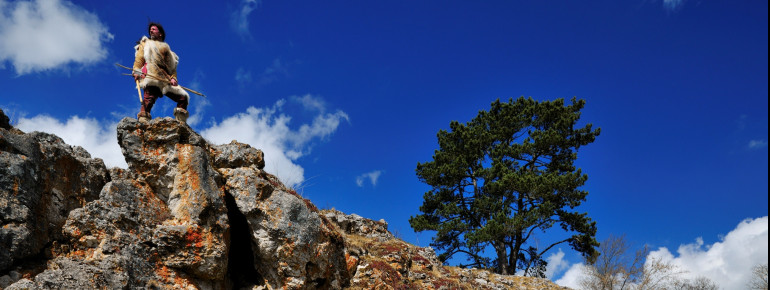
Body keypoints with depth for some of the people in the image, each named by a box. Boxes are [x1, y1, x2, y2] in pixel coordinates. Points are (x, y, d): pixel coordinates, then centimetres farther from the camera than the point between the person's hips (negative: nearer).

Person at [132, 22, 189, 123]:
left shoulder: (166, 48, 32)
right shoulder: (146, 44, 27)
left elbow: (172, 66, 20)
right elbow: (139, 58, 11)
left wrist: (173, 78, 1)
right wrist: (137, 71, -8)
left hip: (166, 80, 4)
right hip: (152, 76, -4)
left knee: (183, 97, -6)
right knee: (150, 96, -29)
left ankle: (181, 123, -6)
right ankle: (143, 119, -42)